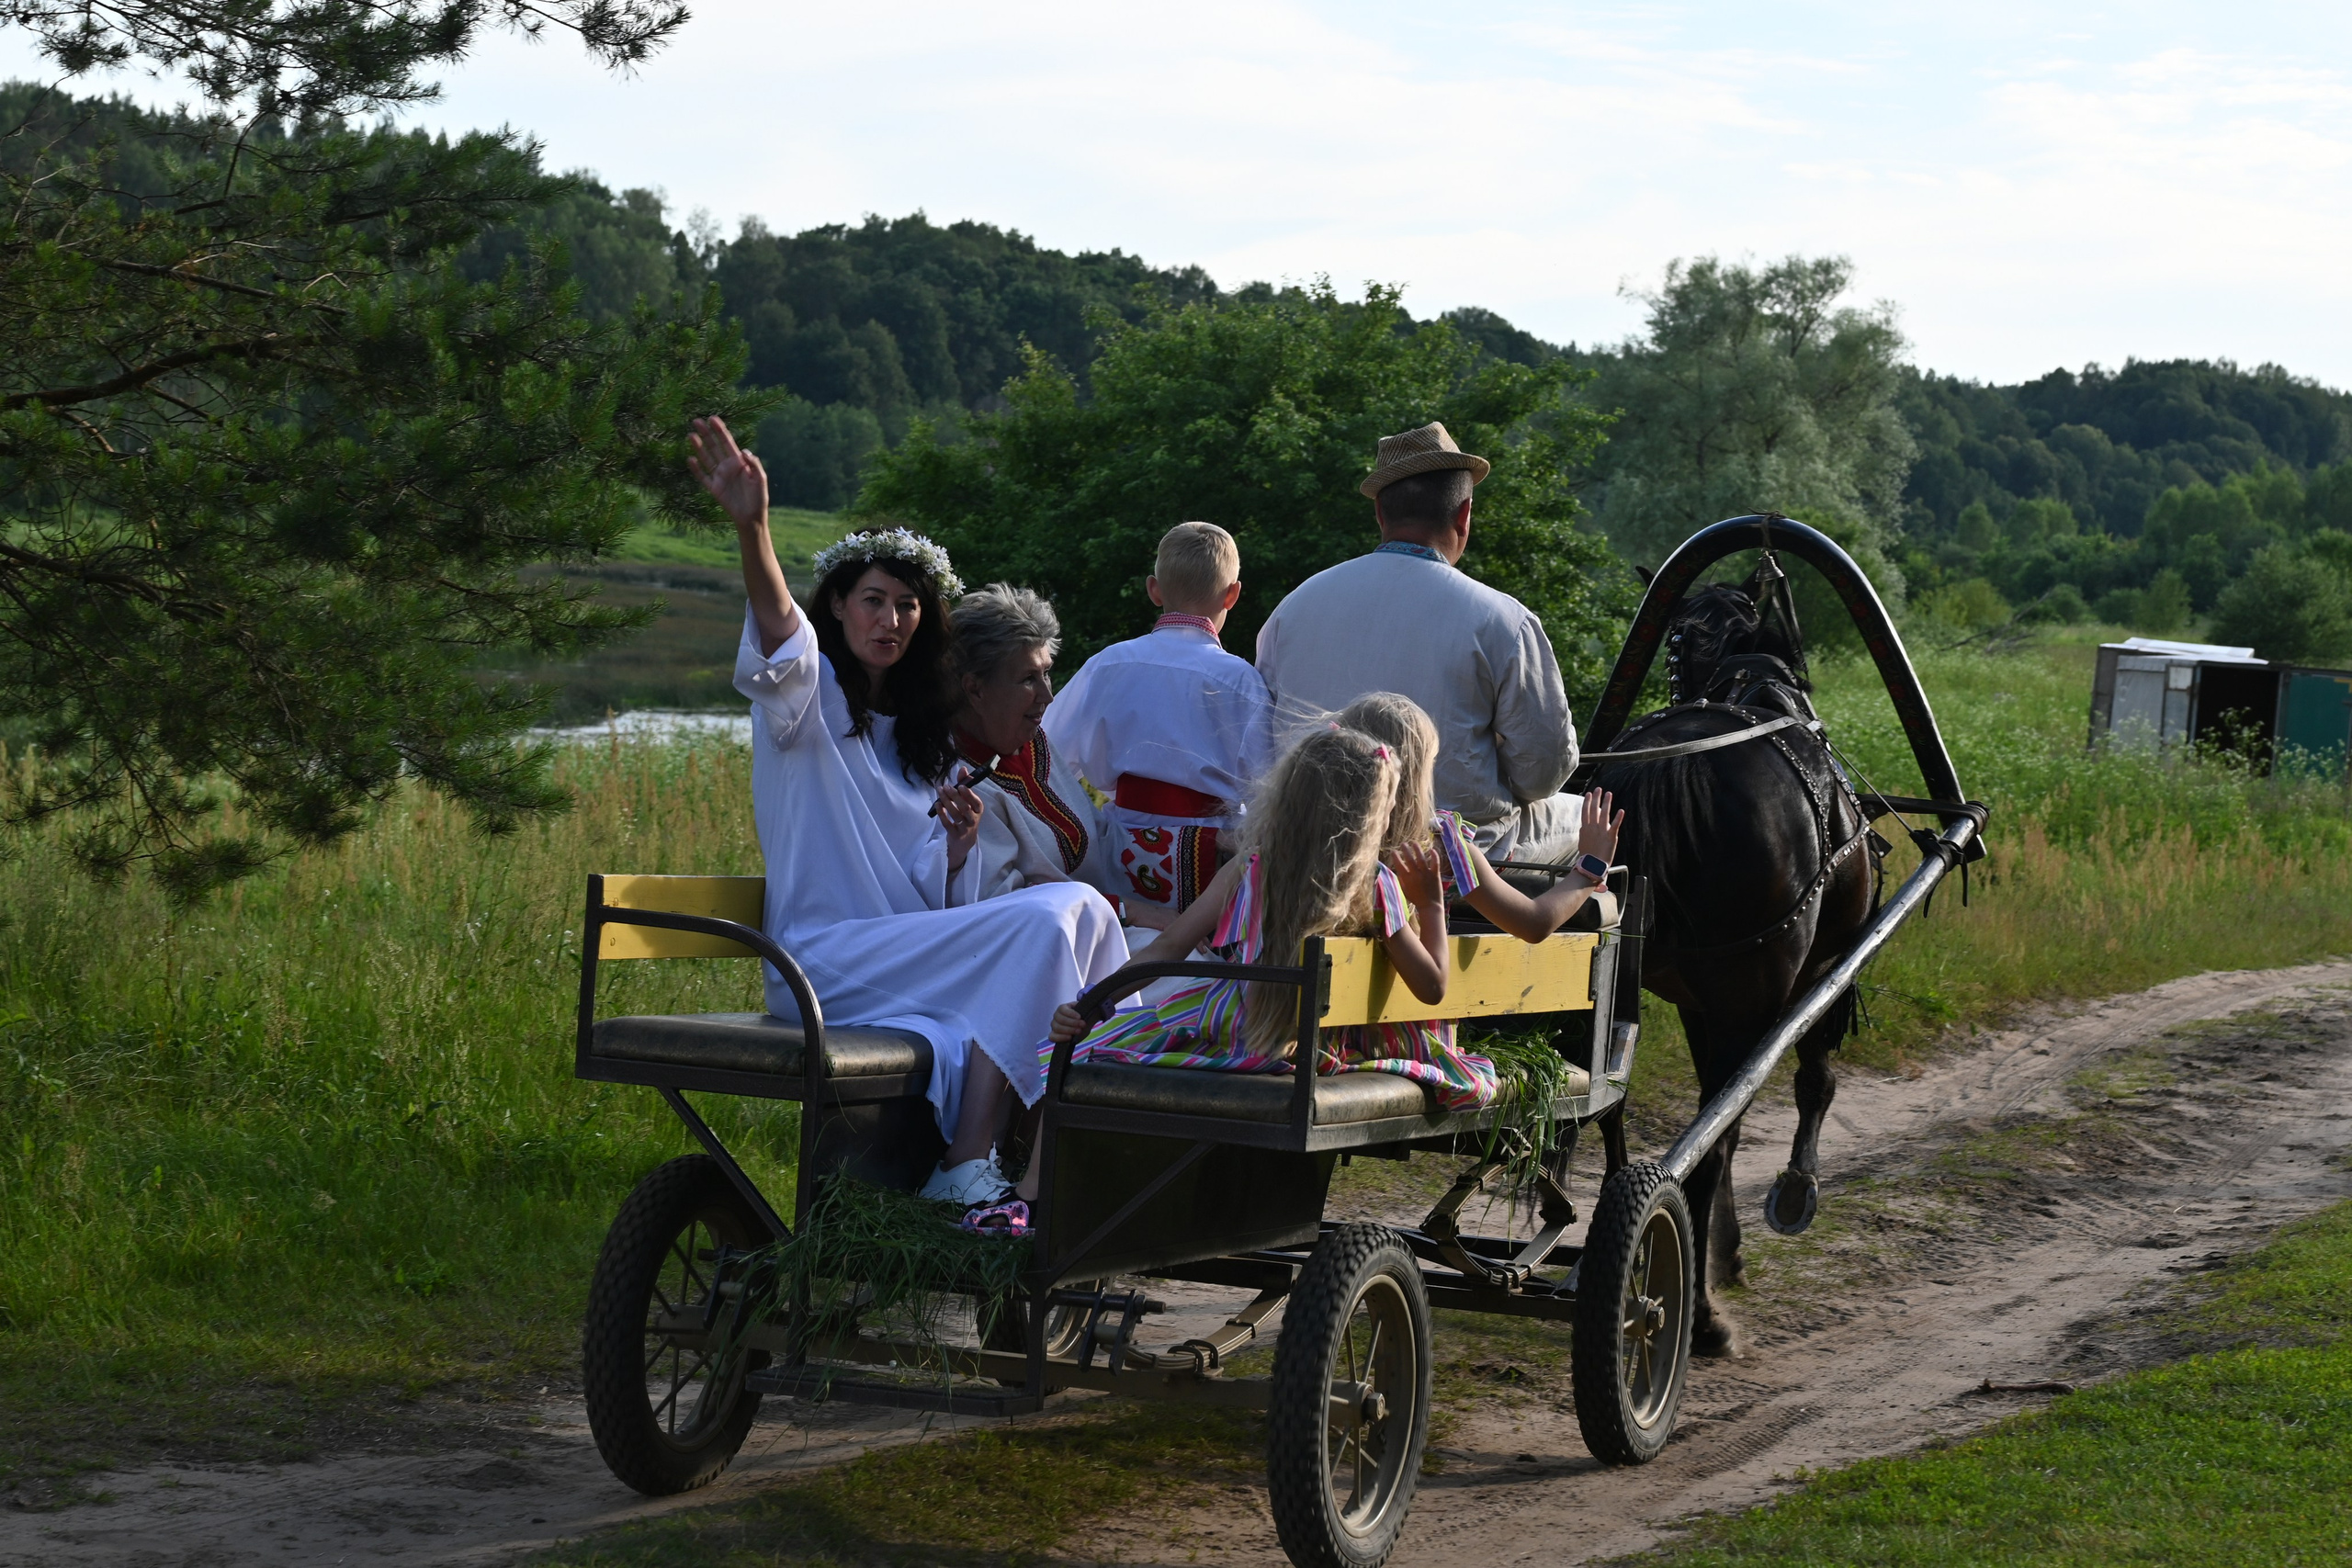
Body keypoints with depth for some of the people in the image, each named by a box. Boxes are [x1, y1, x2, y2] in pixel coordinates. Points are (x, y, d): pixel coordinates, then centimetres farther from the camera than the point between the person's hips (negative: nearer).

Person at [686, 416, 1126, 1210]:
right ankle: (965, 1163, -25)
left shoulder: (924, 737, 22)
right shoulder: (809, 694, 4)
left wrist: (956, 845, -4)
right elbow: (779, 636, -23)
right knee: (1051, 917, -25)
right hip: (823, 962, -5)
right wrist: (752, 527, -42)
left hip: (916, 958, 5)